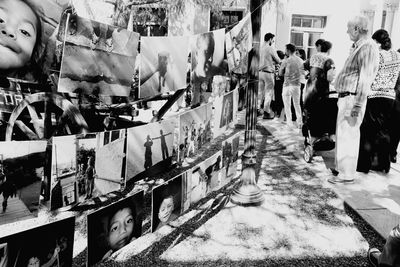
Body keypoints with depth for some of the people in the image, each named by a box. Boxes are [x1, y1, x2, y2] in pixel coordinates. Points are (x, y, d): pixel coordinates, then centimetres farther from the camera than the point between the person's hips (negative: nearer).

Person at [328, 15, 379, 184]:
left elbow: (365, 80, -21)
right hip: (346, 97, 10)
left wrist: (357, 107, -24)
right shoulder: (358, 47, 17)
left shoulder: (368, 47, -14)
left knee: (347, 136, -4)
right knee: (343, 135, 16)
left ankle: (347, 175, 5)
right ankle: (342, 167, 28)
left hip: (352, 99, -10)